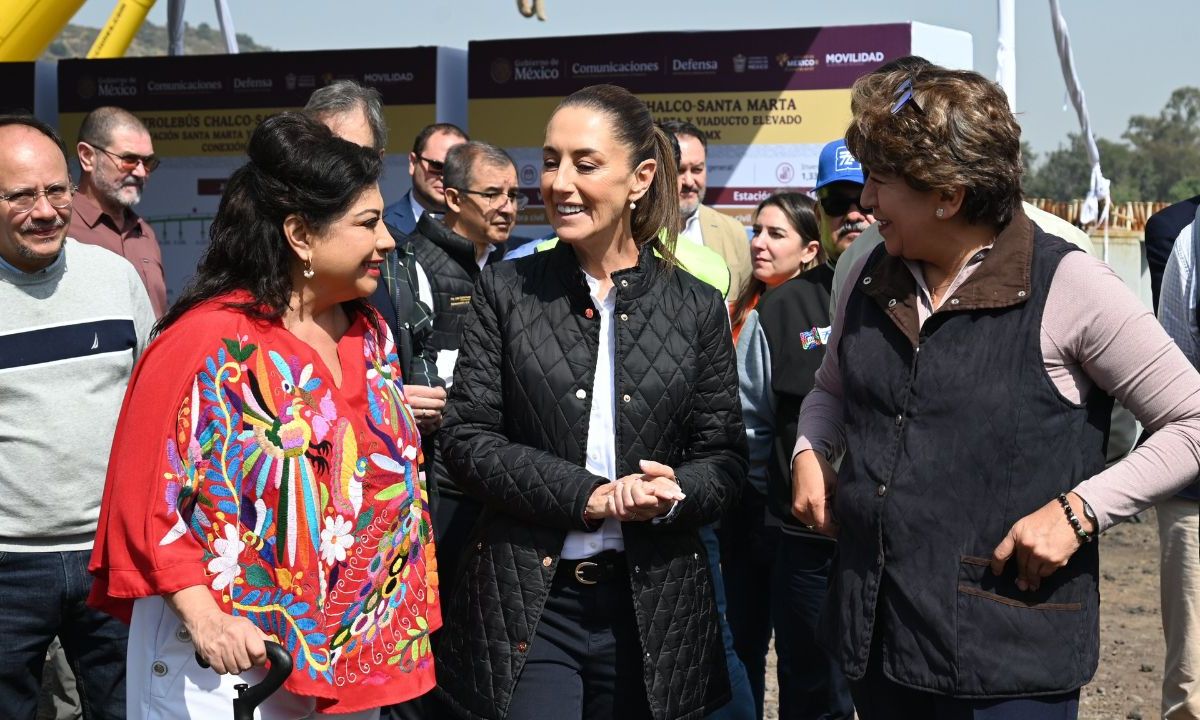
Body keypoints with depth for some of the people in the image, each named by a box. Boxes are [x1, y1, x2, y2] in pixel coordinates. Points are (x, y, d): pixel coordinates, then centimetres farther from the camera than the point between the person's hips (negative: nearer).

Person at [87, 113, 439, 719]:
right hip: (230, 666, -6)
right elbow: (145, 499, -13)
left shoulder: (371, 335, 8)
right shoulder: (210, 343, -13)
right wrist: (204, 620, -21)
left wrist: (409, 615, 13)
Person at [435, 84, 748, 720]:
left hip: (652, 608, 1)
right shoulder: (505, 292, 2)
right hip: (524, 603, -1)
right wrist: (588, 496, -15)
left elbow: (725, 458, 5)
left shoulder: (696, 308, 4)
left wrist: (673, 495, -18)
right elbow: (467, 440, -4)